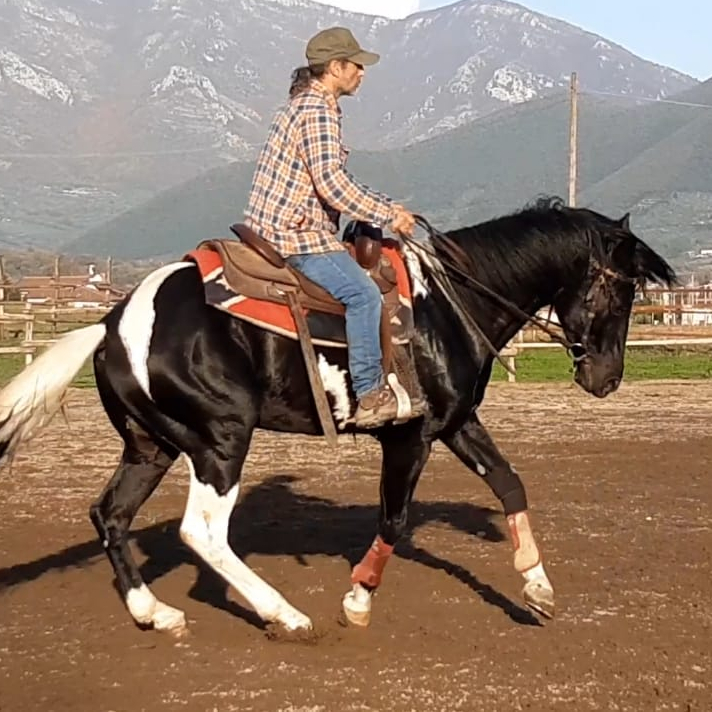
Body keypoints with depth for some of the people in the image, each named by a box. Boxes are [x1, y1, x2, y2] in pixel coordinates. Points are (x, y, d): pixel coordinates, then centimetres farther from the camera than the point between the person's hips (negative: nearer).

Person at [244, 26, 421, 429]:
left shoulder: (305, 105, 20)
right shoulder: (318, 111, -13)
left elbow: (333, 181, 25)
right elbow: (331, 183, -24)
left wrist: (386, 205, 18)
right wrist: (387, 215, -15)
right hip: (295, 234, -11)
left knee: (358, 289, 20)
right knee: (363, 293, -18)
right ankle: (371, 395, -18)